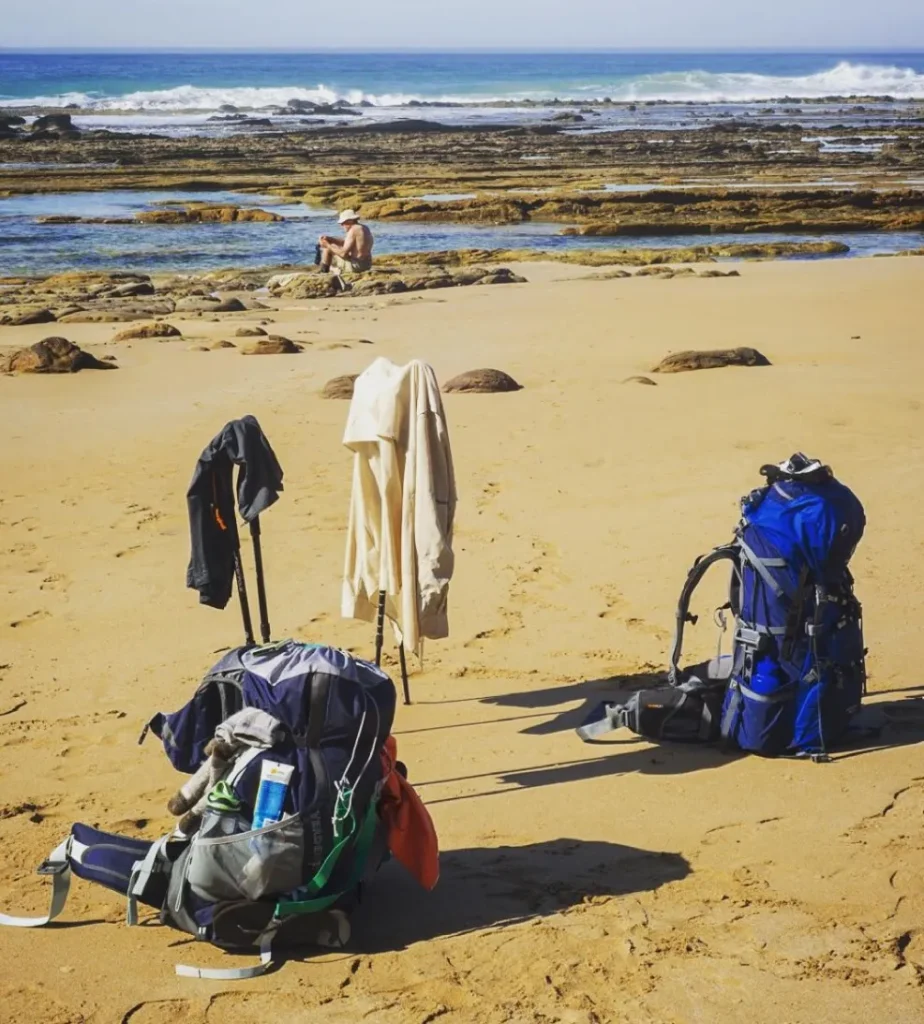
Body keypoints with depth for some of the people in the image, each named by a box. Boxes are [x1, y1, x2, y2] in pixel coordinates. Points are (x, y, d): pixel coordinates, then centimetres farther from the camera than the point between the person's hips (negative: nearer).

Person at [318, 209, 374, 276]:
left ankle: (323, 274, 16)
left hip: (355, 265, -10)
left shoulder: (353, 231, -19)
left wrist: (327, 245, -9)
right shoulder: (364, 228, 12)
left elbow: (343, 253, -21)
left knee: (327, 249, 3)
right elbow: (345, 242, 20)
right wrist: (330, 239, 9)